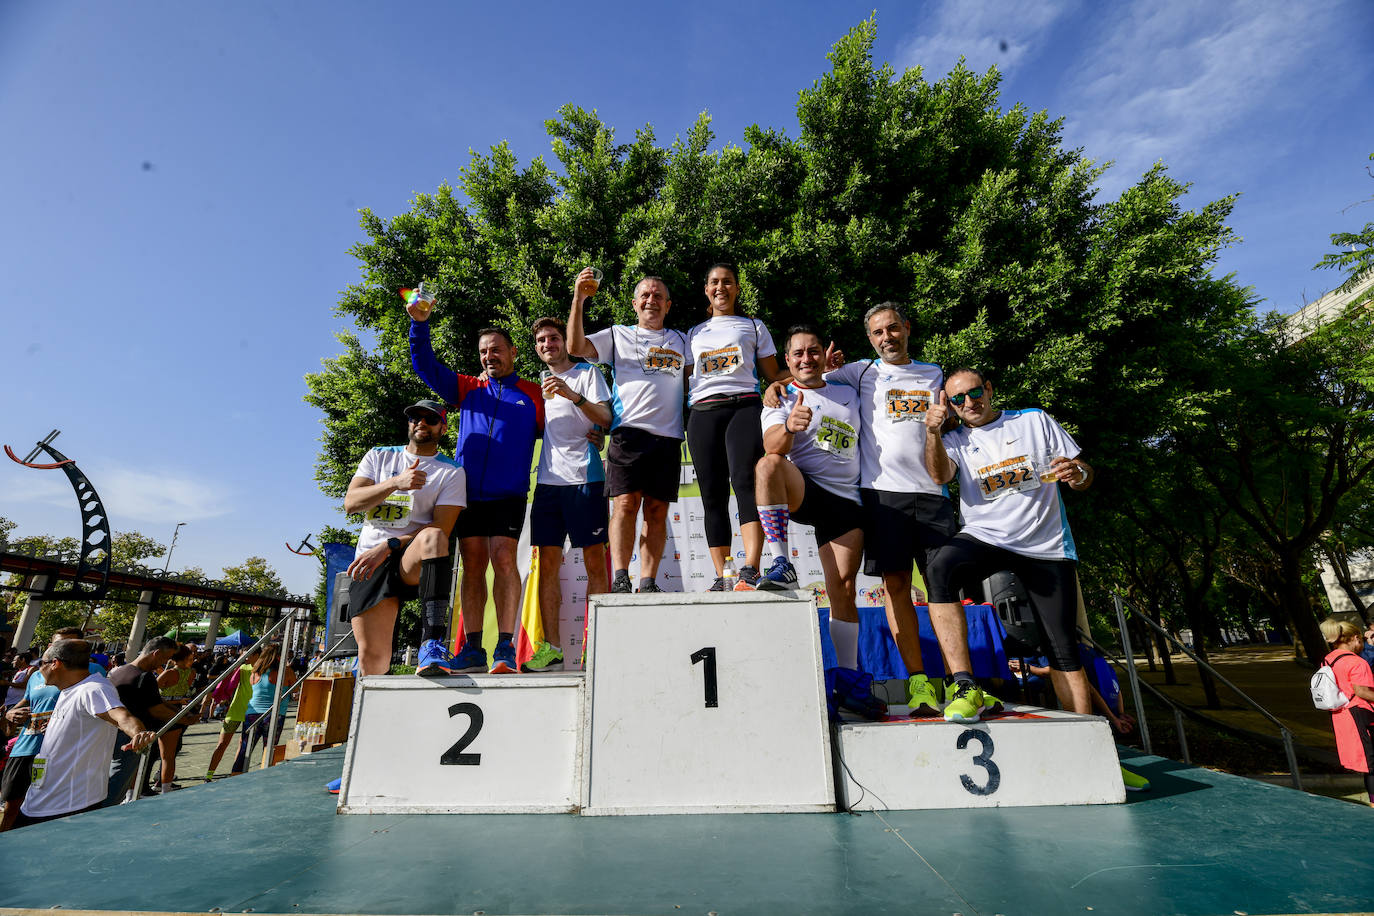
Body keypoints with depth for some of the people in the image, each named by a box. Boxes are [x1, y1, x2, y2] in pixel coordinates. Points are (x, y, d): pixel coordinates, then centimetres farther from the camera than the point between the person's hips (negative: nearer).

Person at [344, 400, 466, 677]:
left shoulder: (452, 472, 6)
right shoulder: (378, 457, 17)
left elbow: (442, 528, -5)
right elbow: (350, 502, 2)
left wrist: (388, 546, -16)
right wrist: (395, 482, -15)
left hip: (413, 561, -2)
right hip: (369, 562, 3)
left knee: (433, 537, -38)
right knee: (372, 653, -14)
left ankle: (433, 643, -45)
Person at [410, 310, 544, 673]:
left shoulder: (534, 395, 12)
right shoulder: (467, 388, 19)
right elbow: (426, 365, 15)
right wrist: (420, 324, 2)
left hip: (508, 494, -3)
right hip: (468, 492, 3)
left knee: (503, 557, -15)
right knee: (472, 565, 2)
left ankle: (505, 648, -11)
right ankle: (472, 650, 6)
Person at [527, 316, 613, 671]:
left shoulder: (587, 372, 6)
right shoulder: (541, 380, 23)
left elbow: (606, 419, -6)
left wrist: (573, 395, -19)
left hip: (584, 475, -5)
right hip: (548, 479, 6)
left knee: (594, 560, -3)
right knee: (547, 562, 2)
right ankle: (550, 646, 7)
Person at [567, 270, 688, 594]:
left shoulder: (681, 340, 25)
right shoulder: (618, 335, 17)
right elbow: (575, 347, 5)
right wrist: (578, 299, 0)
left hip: (668, 435, 2)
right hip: (629, 431, -2)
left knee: (657, 510, -1)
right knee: (625, 503, -13)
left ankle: (648, 582, 0)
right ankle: (620, 579, -12)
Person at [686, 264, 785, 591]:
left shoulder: (754, 327, 22)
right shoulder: (694, 334, 27)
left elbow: (773, 376, 18)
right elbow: (685, 382, 24)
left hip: (743, 406, -2)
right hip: (703, 413, 3)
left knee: (744, 480, -25)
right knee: (713, 494, -5)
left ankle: (750, 571, -32)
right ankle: (722, 579, -3)